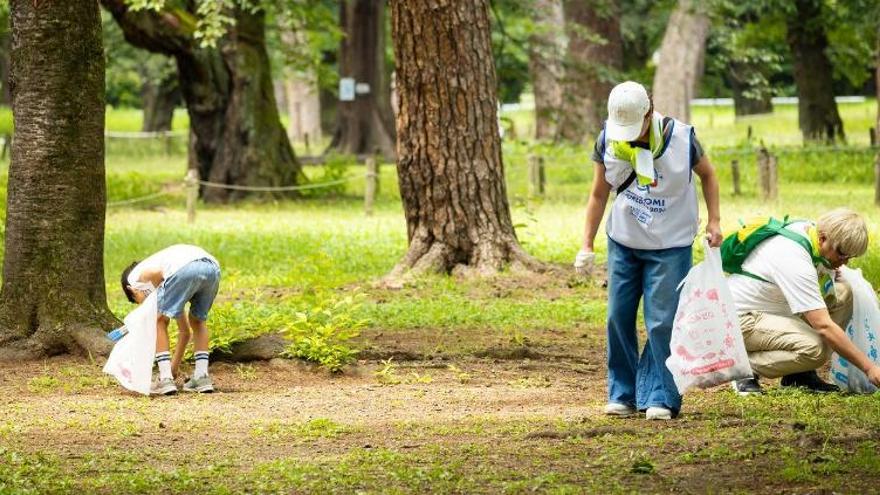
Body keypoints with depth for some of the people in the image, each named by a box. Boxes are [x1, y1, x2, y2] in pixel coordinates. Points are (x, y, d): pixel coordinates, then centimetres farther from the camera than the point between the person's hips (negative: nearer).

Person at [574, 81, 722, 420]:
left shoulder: (680, 138, -15)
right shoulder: (608, 141, -7)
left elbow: (707, 175, 3)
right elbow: (599, 194, 4)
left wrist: (714, 221, -6)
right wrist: (587, 245, 0)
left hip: (669, 245, -3)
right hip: (623, 241, 3)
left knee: (662, 322, -7)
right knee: (619, 318, 4)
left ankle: (660, 398, 0)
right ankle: (623, 395, 14)